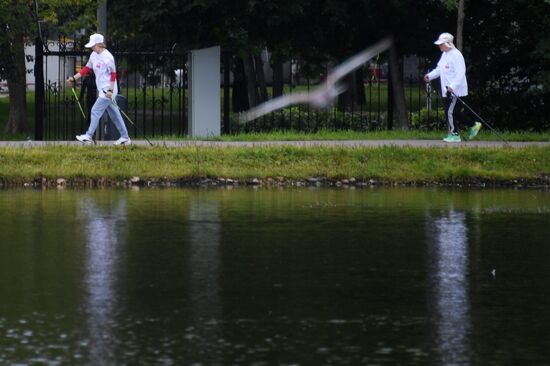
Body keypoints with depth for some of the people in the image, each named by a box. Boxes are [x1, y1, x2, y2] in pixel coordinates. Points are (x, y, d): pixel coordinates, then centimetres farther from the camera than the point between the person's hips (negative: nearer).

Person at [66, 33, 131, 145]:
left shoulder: (107, 57, -17)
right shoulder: (94, 55, 9)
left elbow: (113, 74, -17)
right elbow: (87, 68, 17)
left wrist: (110, 90, -21)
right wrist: (74, 78, 11)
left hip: (108, 91, -9)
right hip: (103, 90, 9)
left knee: (95, 111, -8)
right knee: (114, 114, 12)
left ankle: (88, 137, -3)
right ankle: (125, 137, 18)